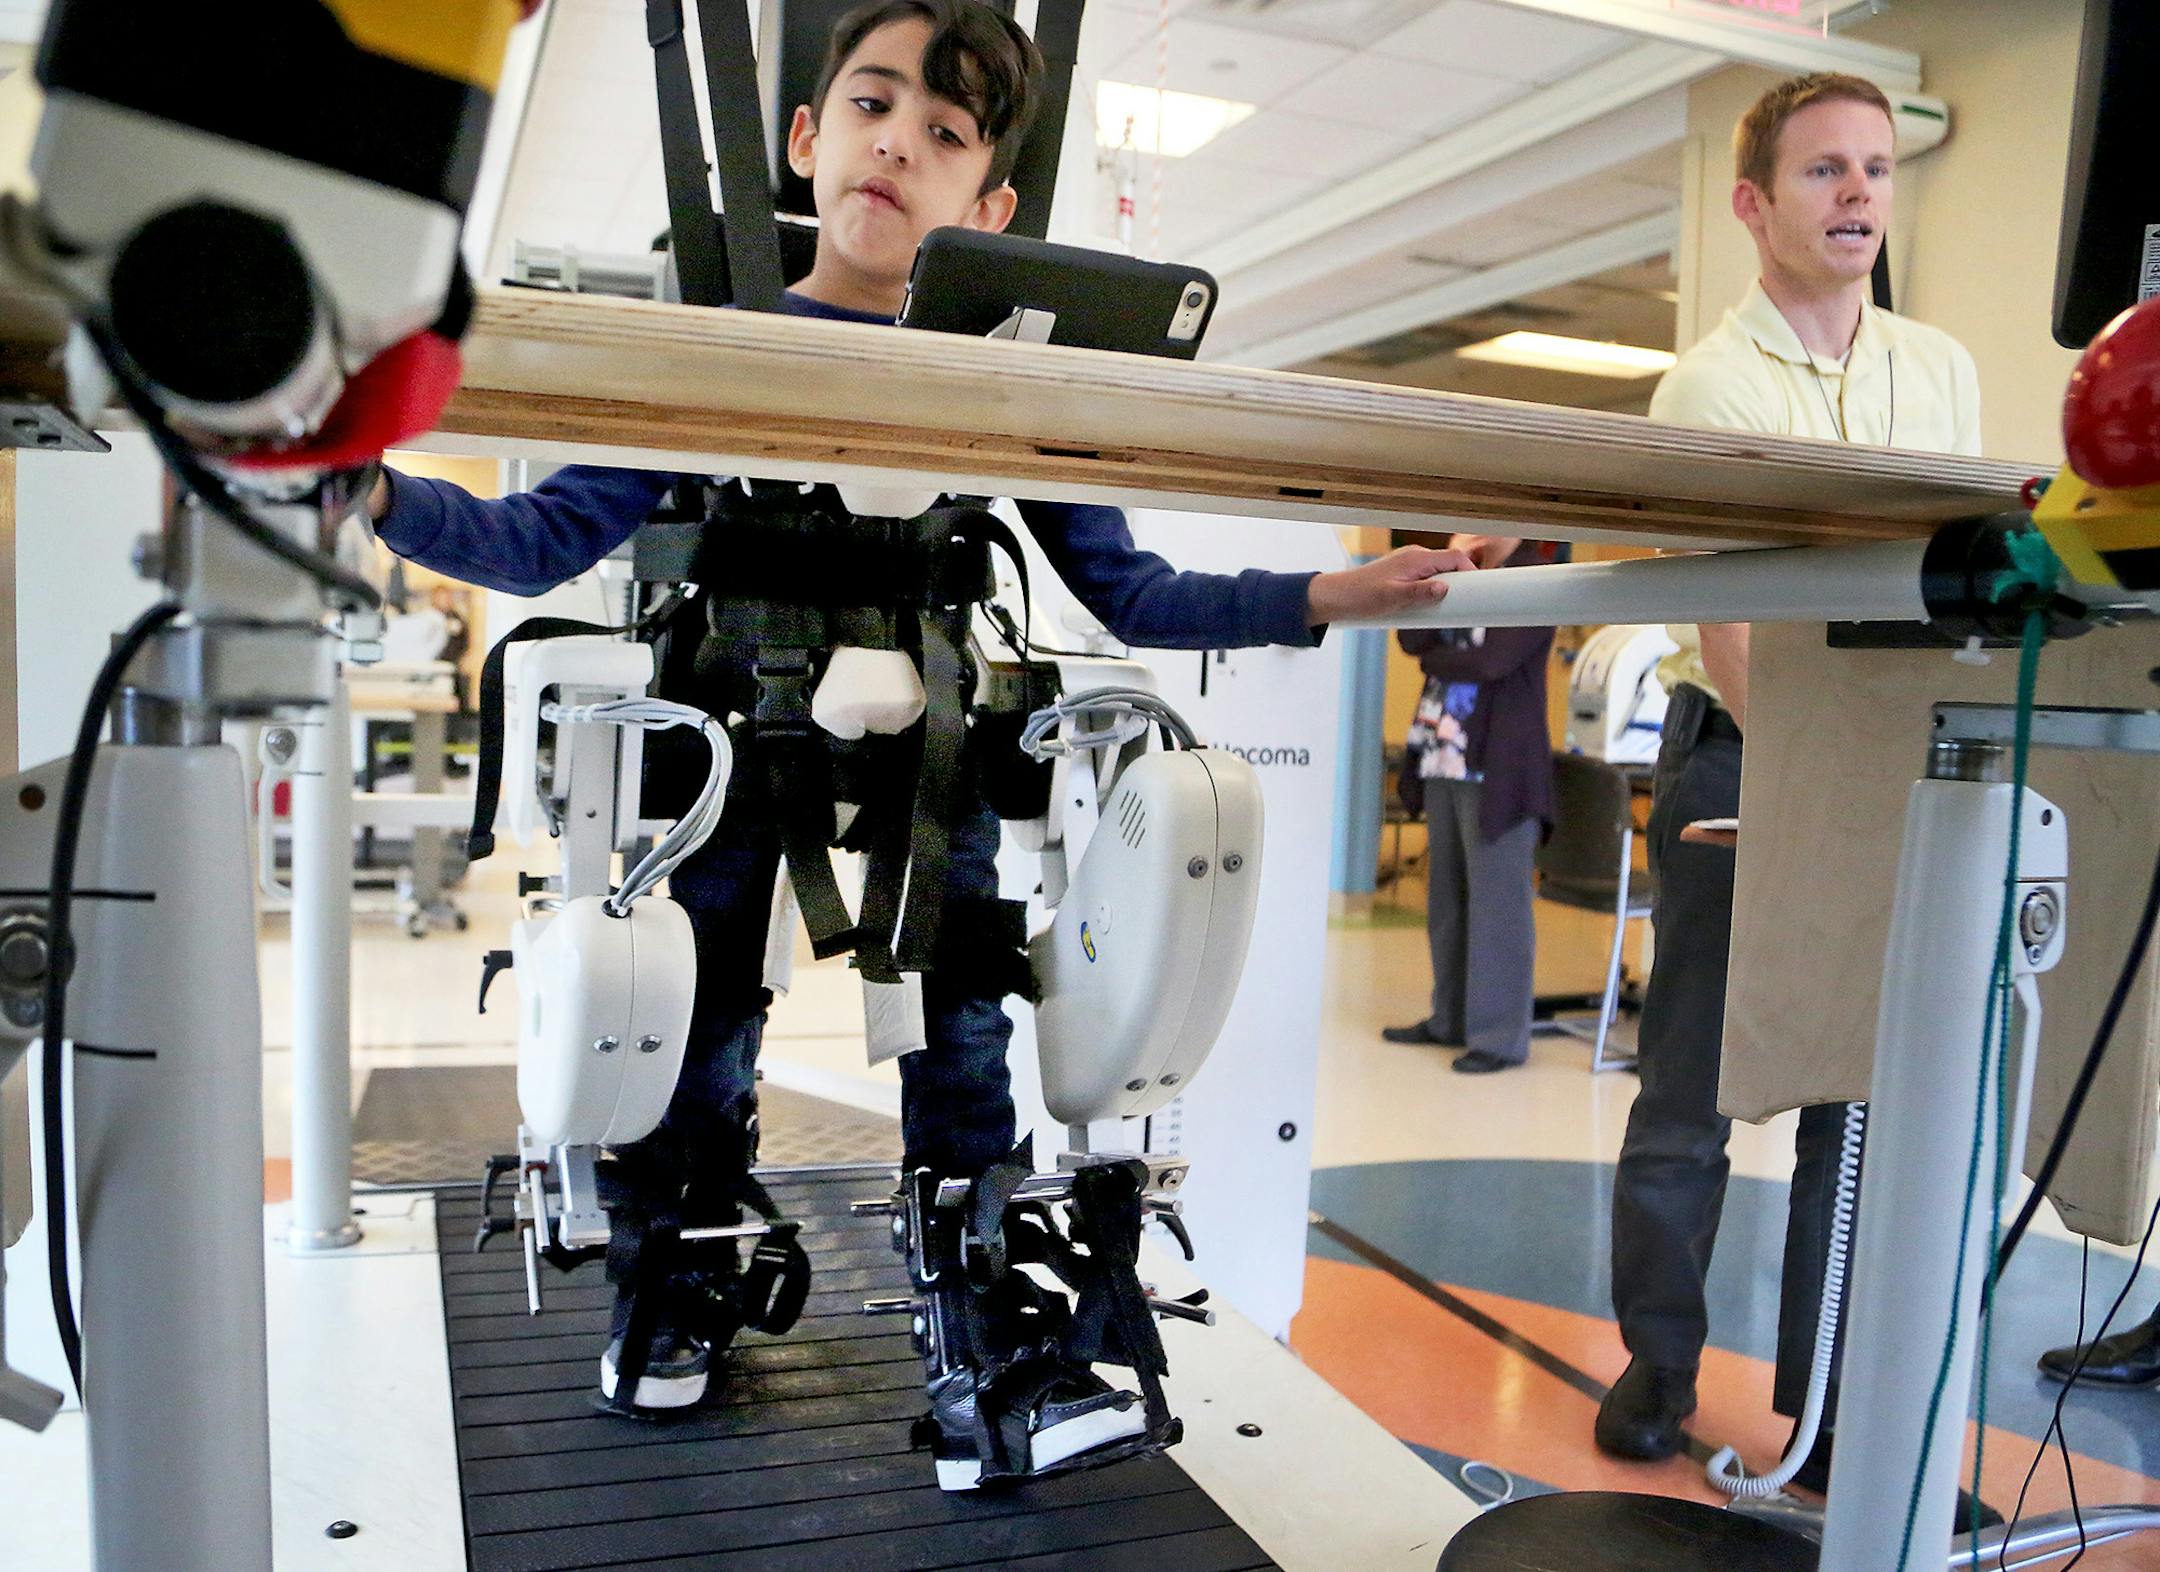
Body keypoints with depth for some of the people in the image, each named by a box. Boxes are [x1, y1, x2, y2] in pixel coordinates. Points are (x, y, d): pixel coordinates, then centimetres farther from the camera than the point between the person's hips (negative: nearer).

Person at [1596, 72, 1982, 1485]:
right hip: (1743, 762, -4)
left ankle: (1832, 1416, 19)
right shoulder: (1711, 387, -6)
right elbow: (1732, 626, -15)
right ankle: (1659, 1368, 22)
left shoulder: (1943, 369, 10)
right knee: (1689, 1098, 4)